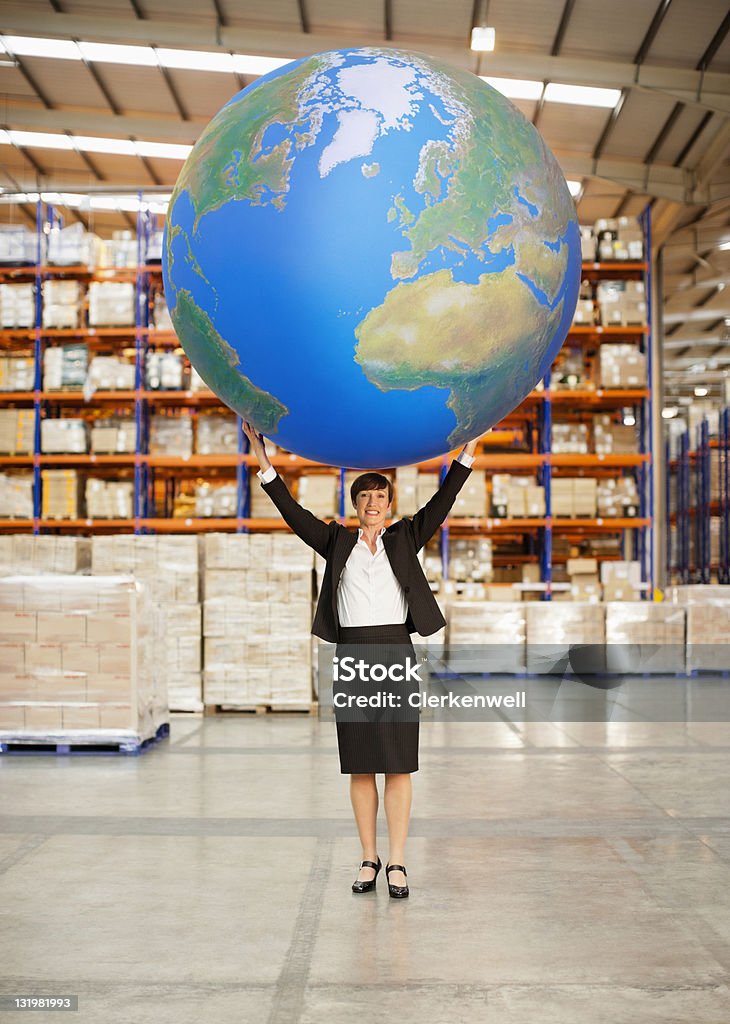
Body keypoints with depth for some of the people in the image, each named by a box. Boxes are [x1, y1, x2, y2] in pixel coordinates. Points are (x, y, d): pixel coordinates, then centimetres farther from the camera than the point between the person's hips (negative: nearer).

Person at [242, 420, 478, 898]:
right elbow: (295, 514, 4)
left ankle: (397, 863, 4)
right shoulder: (338, 542, 11)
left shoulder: (404, 539, 10)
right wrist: (266, 466, -3)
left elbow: (440, 504, 2)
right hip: (352, 656, 1)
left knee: (398, 765, -1)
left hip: (396, 655, -1)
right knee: (360, 766, 5)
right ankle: (369, 861, 14)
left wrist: (466, 456, -5)